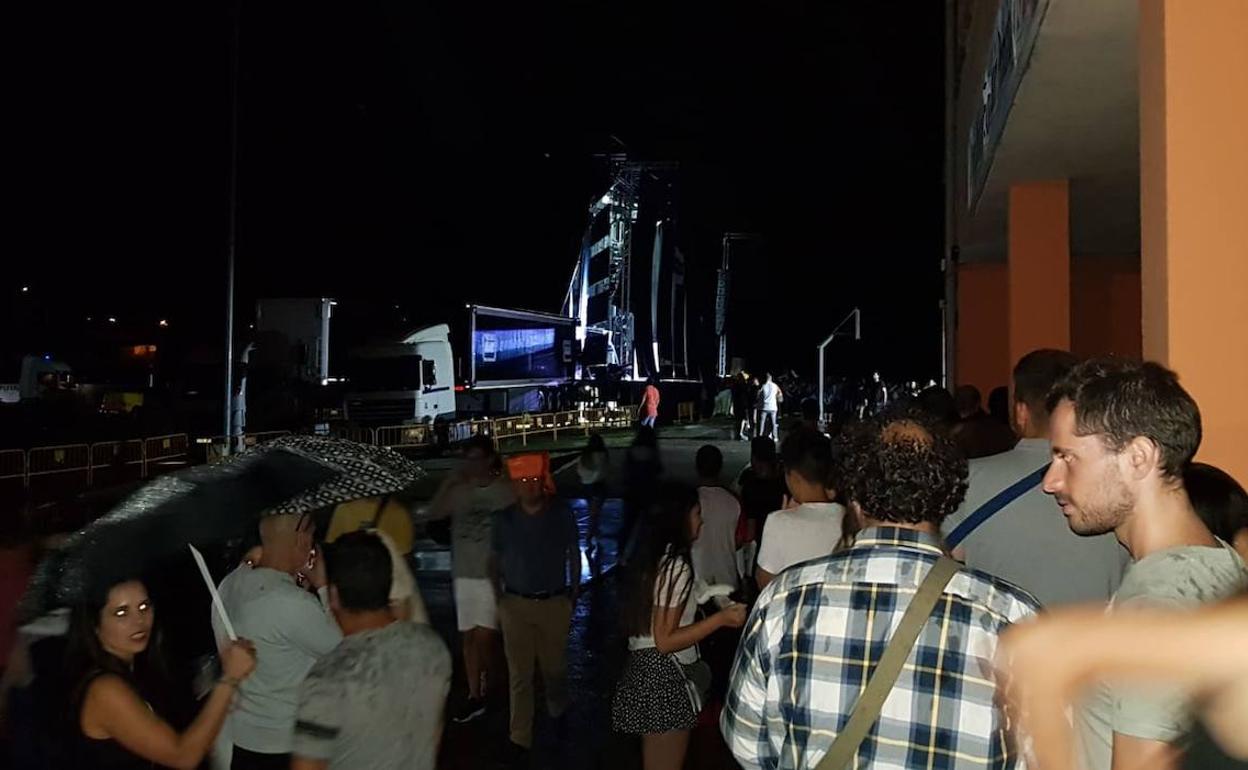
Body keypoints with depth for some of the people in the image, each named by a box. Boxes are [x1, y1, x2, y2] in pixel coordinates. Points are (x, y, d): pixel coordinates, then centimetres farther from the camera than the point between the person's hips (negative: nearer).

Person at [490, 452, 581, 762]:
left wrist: (573, 593, 3)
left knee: (554, 666, 15)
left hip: (554, 603, 0)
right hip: (516, 604, 0)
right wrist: (499, 596, 0)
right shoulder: (505, 519, -3)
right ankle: (520, 737, 13)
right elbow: (495, 560, 7)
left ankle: (559, 713, 42)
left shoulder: (561, 513, -5)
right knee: (520, 673, 3)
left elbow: (574, 553, 5)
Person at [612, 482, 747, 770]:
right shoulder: (676, 565, -19)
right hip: (663, 676, -9)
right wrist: (721, 619, -21)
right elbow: (665, 640, -21)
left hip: (643, 670, 10)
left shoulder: (649, 559, 8)